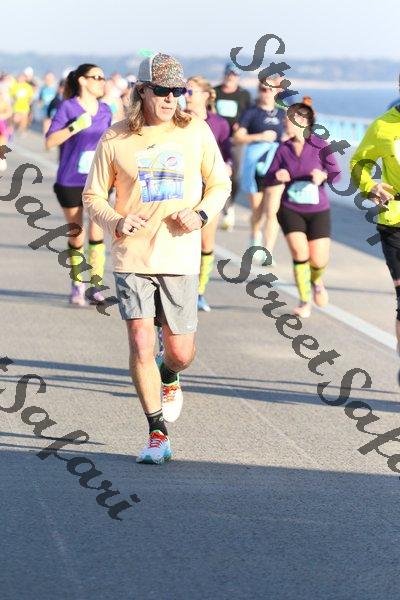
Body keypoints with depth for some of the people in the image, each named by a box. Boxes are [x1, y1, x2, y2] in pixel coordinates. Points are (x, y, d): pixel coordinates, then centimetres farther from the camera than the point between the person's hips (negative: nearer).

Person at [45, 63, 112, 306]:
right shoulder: (68, 107, -8)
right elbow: (50, 141, -15)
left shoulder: (105, 111, 6)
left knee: (97, 232, -8)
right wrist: (76, 126, -25)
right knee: (76, 237, 6)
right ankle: (77, 284, 23)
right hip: (70, 182, -3)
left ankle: (96, 285, -3)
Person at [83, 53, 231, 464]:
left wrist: (201, 214, -9)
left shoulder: (196, 131, 2)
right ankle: (158, 434, 1)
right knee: (141, 343, -12)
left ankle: (169, 380, 43)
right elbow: (93, 195, 6)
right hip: (131, 257, -1)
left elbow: (220, 184, 11)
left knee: (180, 351, 5)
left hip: (180, 257, 1)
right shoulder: (115, 139, -2)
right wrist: (116, 222, -14)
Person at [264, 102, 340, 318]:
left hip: (318, 211, -1)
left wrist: (323, 175, -24)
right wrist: (278, 177, -18)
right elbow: (269, 179, 4)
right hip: (290, 211, 1)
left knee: (319, 261, -2)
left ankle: (317, 281, 37)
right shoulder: (283, 149, -1)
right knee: (300, 253, -14)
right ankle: (304, 302, 6)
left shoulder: (319, 146, -8)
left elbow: (335, 174, -3)